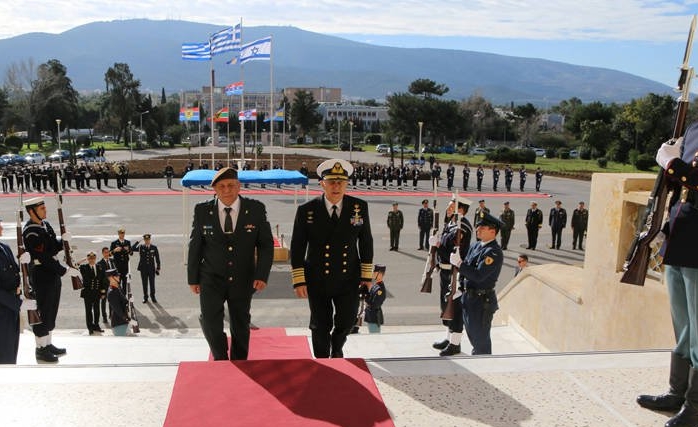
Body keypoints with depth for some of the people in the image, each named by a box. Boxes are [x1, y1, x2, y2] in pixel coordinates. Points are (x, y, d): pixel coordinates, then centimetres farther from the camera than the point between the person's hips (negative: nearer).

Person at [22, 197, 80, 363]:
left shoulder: (45, 224, 9)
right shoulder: (31, 232, -19)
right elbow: (44, 257, -23)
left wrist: (63, 240, -6)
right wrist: (66, 270, -24)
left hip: (53, 274, 9)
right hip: (41, 276, -9)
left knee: (51, 311, 16)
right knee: (43, 312, -1)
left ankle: (48, 344, 28)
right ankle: (41, 349, 9)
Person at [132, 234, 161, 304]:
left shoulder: (154, 248, 1)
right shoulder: (141, 247, 1)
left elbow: (157, 258, 5)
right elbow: (132, 249, -16)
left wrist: (158, 268, 2)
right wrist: (138, 241, -20)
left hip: (151, 269, 0)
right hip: (143, 269, 0)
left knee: (152, 283, 4)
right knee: (144, 283, 6)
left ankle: (153, 297, 17)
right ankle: (145, 297, 18)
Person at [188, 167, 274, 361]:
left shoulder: (256, 209, -6)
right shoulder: (202, 211, -4)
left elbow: (266, 244, -2)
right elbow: (194, 246, 3)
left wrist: (262, 275, -12)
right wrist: (193, 278, 3)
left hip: (243, 280, 1)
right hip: (212, 279, 0)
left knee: (241, 326, 11)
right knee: (210, 322, -13)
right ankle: (220, 359, 13)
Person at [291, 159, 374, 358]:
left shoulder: (360, 207, -3)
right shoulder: (306, 210, -8)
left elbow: (366, 242, 5)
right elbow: (297, 248, -4)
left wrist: (367, 274, 4)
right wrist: (298, 281, -8)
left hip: (348, 279, 1)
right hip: (317, 281, -1)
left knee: (346, 321, 7)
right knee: (321, 326, 10)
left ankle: (337, 348, 41)